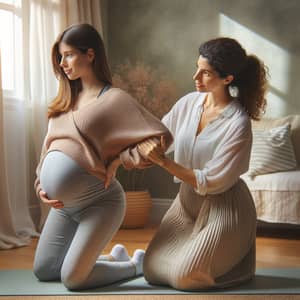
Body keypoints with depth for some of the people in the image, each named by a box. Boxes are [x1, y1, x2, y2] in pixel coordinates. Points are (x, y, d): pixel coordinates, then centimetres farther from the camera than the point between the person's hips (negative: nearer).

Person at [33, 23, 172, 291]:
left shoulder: (114, 99, -12)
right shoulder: (66, 100, 9)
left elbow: (161, 137, -19)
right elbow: (49, 148, 16)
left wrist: (117, 160, -17)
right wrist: (41, 185, 2)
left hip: (99, 203, -8)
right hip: (63, 205, 8)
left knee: (72, 279, -6)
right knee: (42, 272, 15)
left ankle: (137, 265, 19)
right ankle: (114, 258, 32)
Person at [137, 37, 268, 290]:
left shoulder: (238, 124, -23)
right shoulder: (189, 103, -6)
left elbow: (210, 182, -23)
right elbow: (154, 139, 6)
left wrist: (163, 161, -27)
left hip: (222, 209, -6)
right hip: (188, 202, 6)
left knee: (183, 277, -8)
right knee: (152, 269, 5)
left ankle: (237, 259, 18)